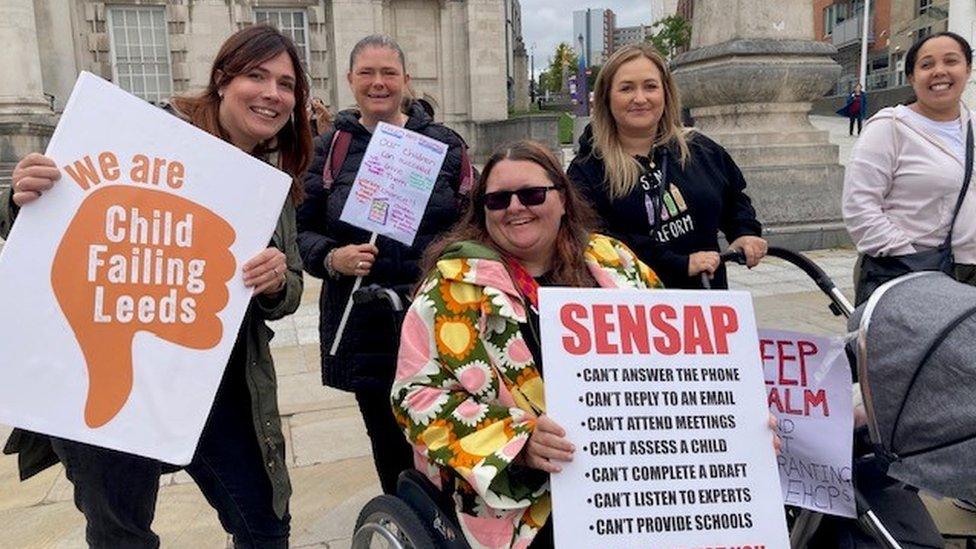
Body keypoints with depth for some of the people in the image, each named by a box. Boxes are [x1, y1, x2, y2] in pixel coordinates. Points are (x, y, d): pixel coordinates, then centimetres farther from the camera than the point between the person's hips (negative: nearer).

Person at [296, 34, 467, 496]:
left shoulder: (442, 143, 6)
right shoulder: (328, 149, 6)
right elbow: (305, 230, 6)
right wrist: (332, 258, -15)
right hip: (362, 321, 1)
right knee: (388, 439, 13)